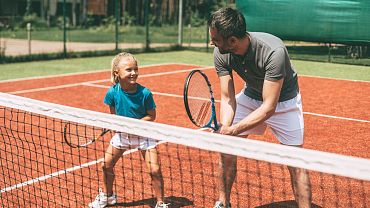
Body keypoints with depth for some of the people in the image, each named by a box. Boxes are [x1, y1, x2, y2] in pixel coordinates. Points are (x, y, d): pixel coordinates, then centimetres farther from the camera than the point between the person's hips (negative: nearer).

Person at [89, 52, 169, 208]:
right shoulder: (112, 92, -15)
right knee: (106, 165, 9)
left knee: (155, 170, -11)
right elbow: (113, 113, 3)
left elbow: (151, 116, -13)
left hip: (143, 134, -3)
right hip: (122, 134, 3)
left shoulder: (145, 93, -22)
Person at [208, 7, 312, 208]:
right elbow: (227, 98, -18)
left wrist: (231, 130, -44)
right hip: (251, 95, 5)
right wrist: (223, 128, -37)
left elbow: (269, 107, -37)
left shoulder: (274, 51, -39)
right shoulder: (221, 54, -22)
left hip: (282, 101, -4)